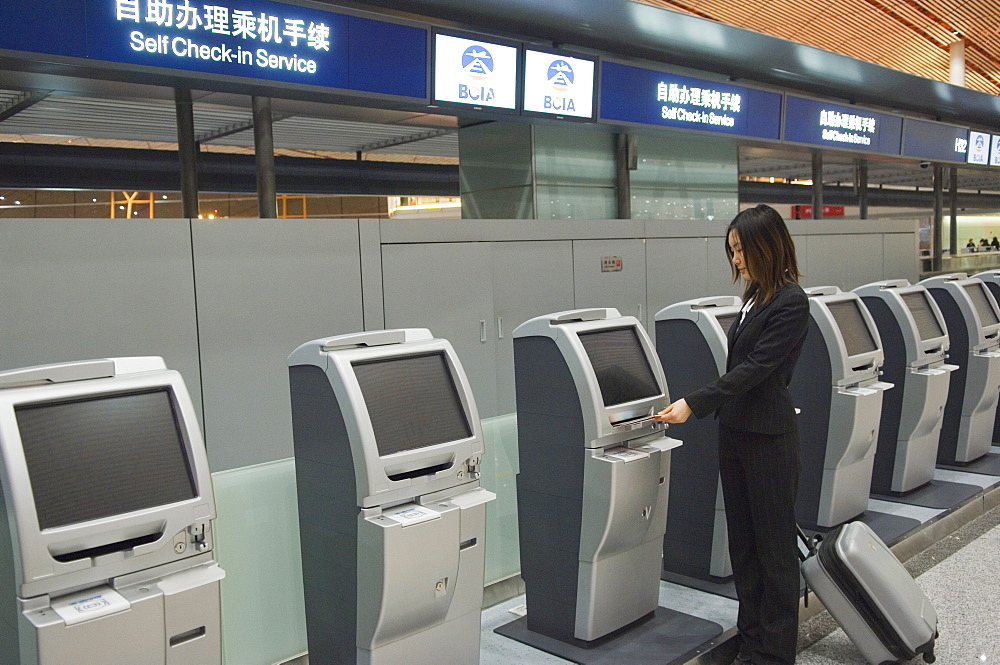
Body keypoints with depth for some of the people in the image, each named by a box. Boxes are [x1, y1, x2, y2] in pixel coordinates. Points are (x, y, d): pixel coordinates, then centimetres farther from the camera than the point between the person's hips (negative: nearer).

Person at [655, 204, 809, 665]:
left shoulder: (790, 302, -15)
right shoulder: (755, 296, 11)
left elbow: (755, 367, -20)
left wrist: (694, 404, -22)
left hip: (768, 436, -9)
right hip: (735, 430, 9)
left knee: (773, 544, 4)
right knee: (742, 540, 15)